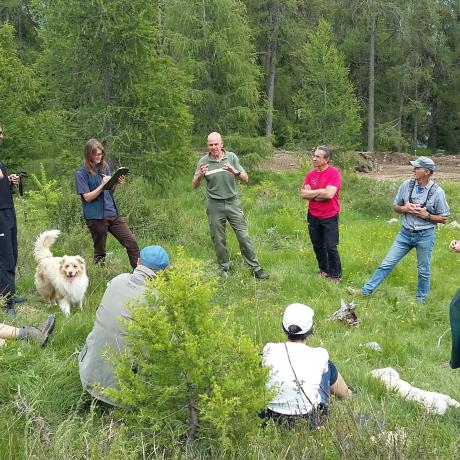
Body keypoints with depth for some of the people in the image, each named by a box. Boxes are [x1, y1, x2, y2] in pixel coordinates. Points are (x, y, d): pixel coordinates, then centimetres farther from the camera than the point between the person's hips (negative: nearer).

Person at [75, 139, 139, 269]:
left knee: (131, 243, -1)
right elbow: (87, 197, -12)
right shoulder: (81, 173, -7)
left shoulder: (104, 167, 9)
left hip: (112, 213, 5)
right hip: (96, 217, -5)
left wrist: (116, 183, -5)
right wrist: (102, 185, -22)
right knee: (100, 252, 6)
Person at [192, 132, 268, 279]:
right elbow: (194, 185, 0)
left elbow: (245, 179, -2)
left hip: (233, 202, 0)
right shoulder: (203, 161, -3)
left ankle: (256, 268, 9)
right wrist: (200, 175, -22)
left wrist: (234, 171, -23)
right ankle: (224, 269, 24)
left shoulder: (231, 157, -2)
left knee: (243, 236, 0)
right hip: (214, 205, 0)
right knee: (218, 240, 8)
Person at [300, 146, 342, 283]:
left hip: (329, 217, -6)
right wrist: (321, 191, -15)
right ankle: (324, 270, 31)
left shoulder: (333, 173, -13)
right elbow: (303, 193, -5)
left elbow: (329, 194, -24)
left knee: (331, 247, -2)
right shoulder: (311, 174, 4)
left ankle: (335, 275, 11)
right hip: (313, 216, 6)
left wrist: (311, 193, -11)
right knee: (317, 246, 15)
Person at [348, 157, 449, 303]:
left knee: (423, 270, 12)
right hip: (405, 232, 3)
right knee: (387, 263, 5)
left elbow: (444, 218, -4)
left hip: (425, 235, -3)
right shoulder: (406, 185, -4)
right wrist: (404, 209, -12)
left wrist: (426, 215, -19)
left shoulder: (437, 192, -12)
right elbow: (396, 207, 10)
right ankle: (366, 290, 10)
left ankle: (420, 300, 30)